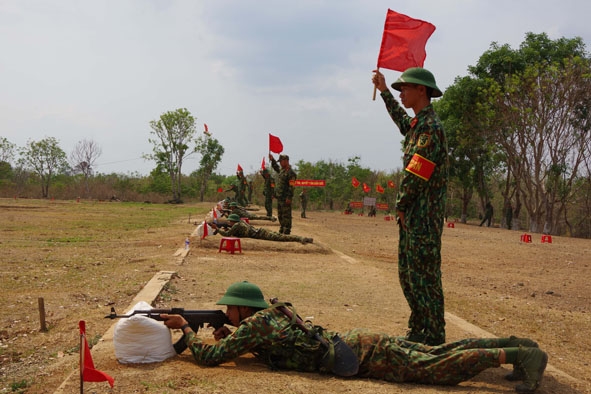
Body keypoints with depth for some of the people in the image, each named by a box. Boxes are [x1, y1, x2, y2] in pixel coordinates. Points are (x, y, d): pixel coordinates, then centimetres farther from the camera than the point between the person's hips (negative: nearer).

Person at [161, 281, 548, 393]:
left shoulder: (252, 324, -10)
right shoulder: (270, 314, 16)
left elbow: (211, 356, -9)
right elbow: (257, 341, 37)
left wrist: (186, 328, 5)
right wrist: (229, 335, 21)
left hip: (361, 354, -8)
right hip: (357, 342, 8)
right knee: (435, 352, 10)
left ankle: (518, 355, -15)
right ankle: (511, 344, 11)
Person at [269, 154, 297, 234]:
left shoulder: (291, 173, -15)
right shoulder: (281, 170, 14)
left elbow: (291, 186, -20)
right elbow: (276, 167, 38)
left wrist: (289, 197, -23)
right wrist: (272, 160, 27)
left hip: (285, 198, -10)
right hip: (279, 197, 10)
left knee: (286, 215, -6)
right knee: (280, 215, 15)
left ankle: (287, 231, -4)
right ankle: (282, 230, 25)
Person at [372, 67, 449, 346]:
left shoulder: (430, 126, -15)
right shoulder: (418, 124, 15)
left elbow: (415, 175, -20)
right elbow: (401, 120, 40)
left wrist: (401, 205, -9)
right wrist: (384, 91, 42)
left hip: (423, 216, -10)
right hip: (412, 215, 10)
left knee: (424, 275, -5)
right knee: (407, 273, 15)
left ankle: (434, 337, 5)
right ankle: (418, 331, 25)